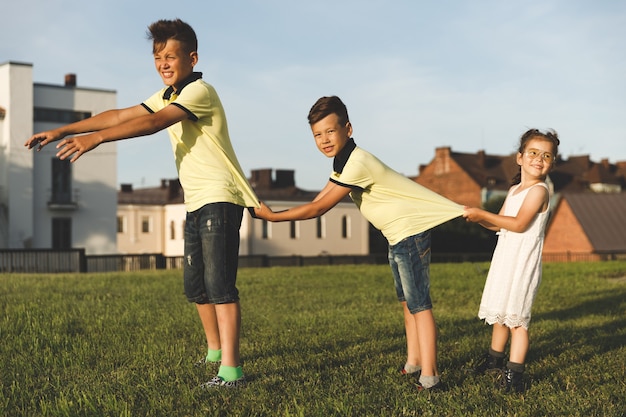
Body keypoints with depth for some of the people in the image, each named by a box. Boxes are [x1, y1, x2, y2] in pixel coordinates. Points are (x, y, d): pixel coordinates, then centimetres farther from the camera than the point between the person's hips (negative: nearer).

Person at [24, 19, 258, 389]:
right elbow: (121, 115, 16)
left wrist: (96, 137, -34)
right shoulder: (167, 96, 17)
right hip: (196, 202, 10)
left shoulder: (199, 91, -13)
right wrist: (62, 131, 11)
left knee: (219, 284, -16)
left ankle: (231, 370, -19)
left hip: (220, 198, -10)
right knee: (195, 286, 16)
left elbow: (154, 123, -26)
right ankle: (216, 351, 32)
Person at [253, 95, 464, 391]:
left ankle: (429, 376, -12)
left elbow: (319, 209, -22)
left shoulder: (357, 164, -25)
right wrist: (272, 211, -2)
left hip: (411, 230, -11)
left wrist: (272, 216, -16)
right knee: (407, 301, 17)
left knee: (418, 303, -12)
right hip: (398, 235, 11)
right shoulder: (343, 160, 7)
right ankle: (414, 362, 28)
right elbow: (318, 200, 8)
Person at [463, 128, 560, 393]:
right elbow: (499, 224, 20)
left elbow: (518, 223, -23)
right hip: (504, 260, 9)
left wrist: (483, 214, -18)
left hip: (523, 263, -9)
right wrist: (477, 218, 3)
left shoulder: (539, 190, -13)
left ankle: (515, 373, -7)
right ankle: (495, 359, 34)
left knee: (516, 317, -10)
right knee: (500, 313, 19)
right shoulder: (514, 190, 15)